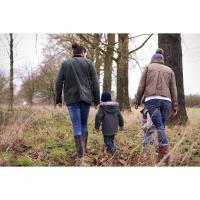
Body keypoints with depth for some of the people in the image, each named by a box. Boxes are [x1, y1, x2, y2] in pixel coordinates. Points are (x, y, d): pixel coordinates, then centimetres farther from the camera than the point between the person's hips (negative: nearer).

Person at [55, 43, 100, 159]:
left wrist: (58, 100, 8)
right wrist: (97, 100, 4)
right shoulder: (89, 63, 4)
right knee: (84, 123, 16)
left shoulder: (65, 64, 7)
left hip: (72, 98, 0)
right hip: (86, 98, 1)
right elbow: (95, 83, -1)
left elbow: (59, 83, 1)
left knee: (77, 125, 0)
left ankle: (80, 152, -7)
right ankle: (84, 148, 17)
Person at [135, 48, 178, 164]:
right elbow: (173, 90, 14)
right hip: (166, 101, 2)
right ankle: (161, 155, 6)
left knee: (160, 127, -11)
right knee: (162, 126, 8)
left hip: (151, 99, -2)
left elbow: (141, 86, 8)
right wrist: (175, 106, 14)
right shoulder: (169, 70, 20)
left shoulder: (148, 67, 15)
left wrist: (137, 101, 13)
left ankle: (166, 154, -24)